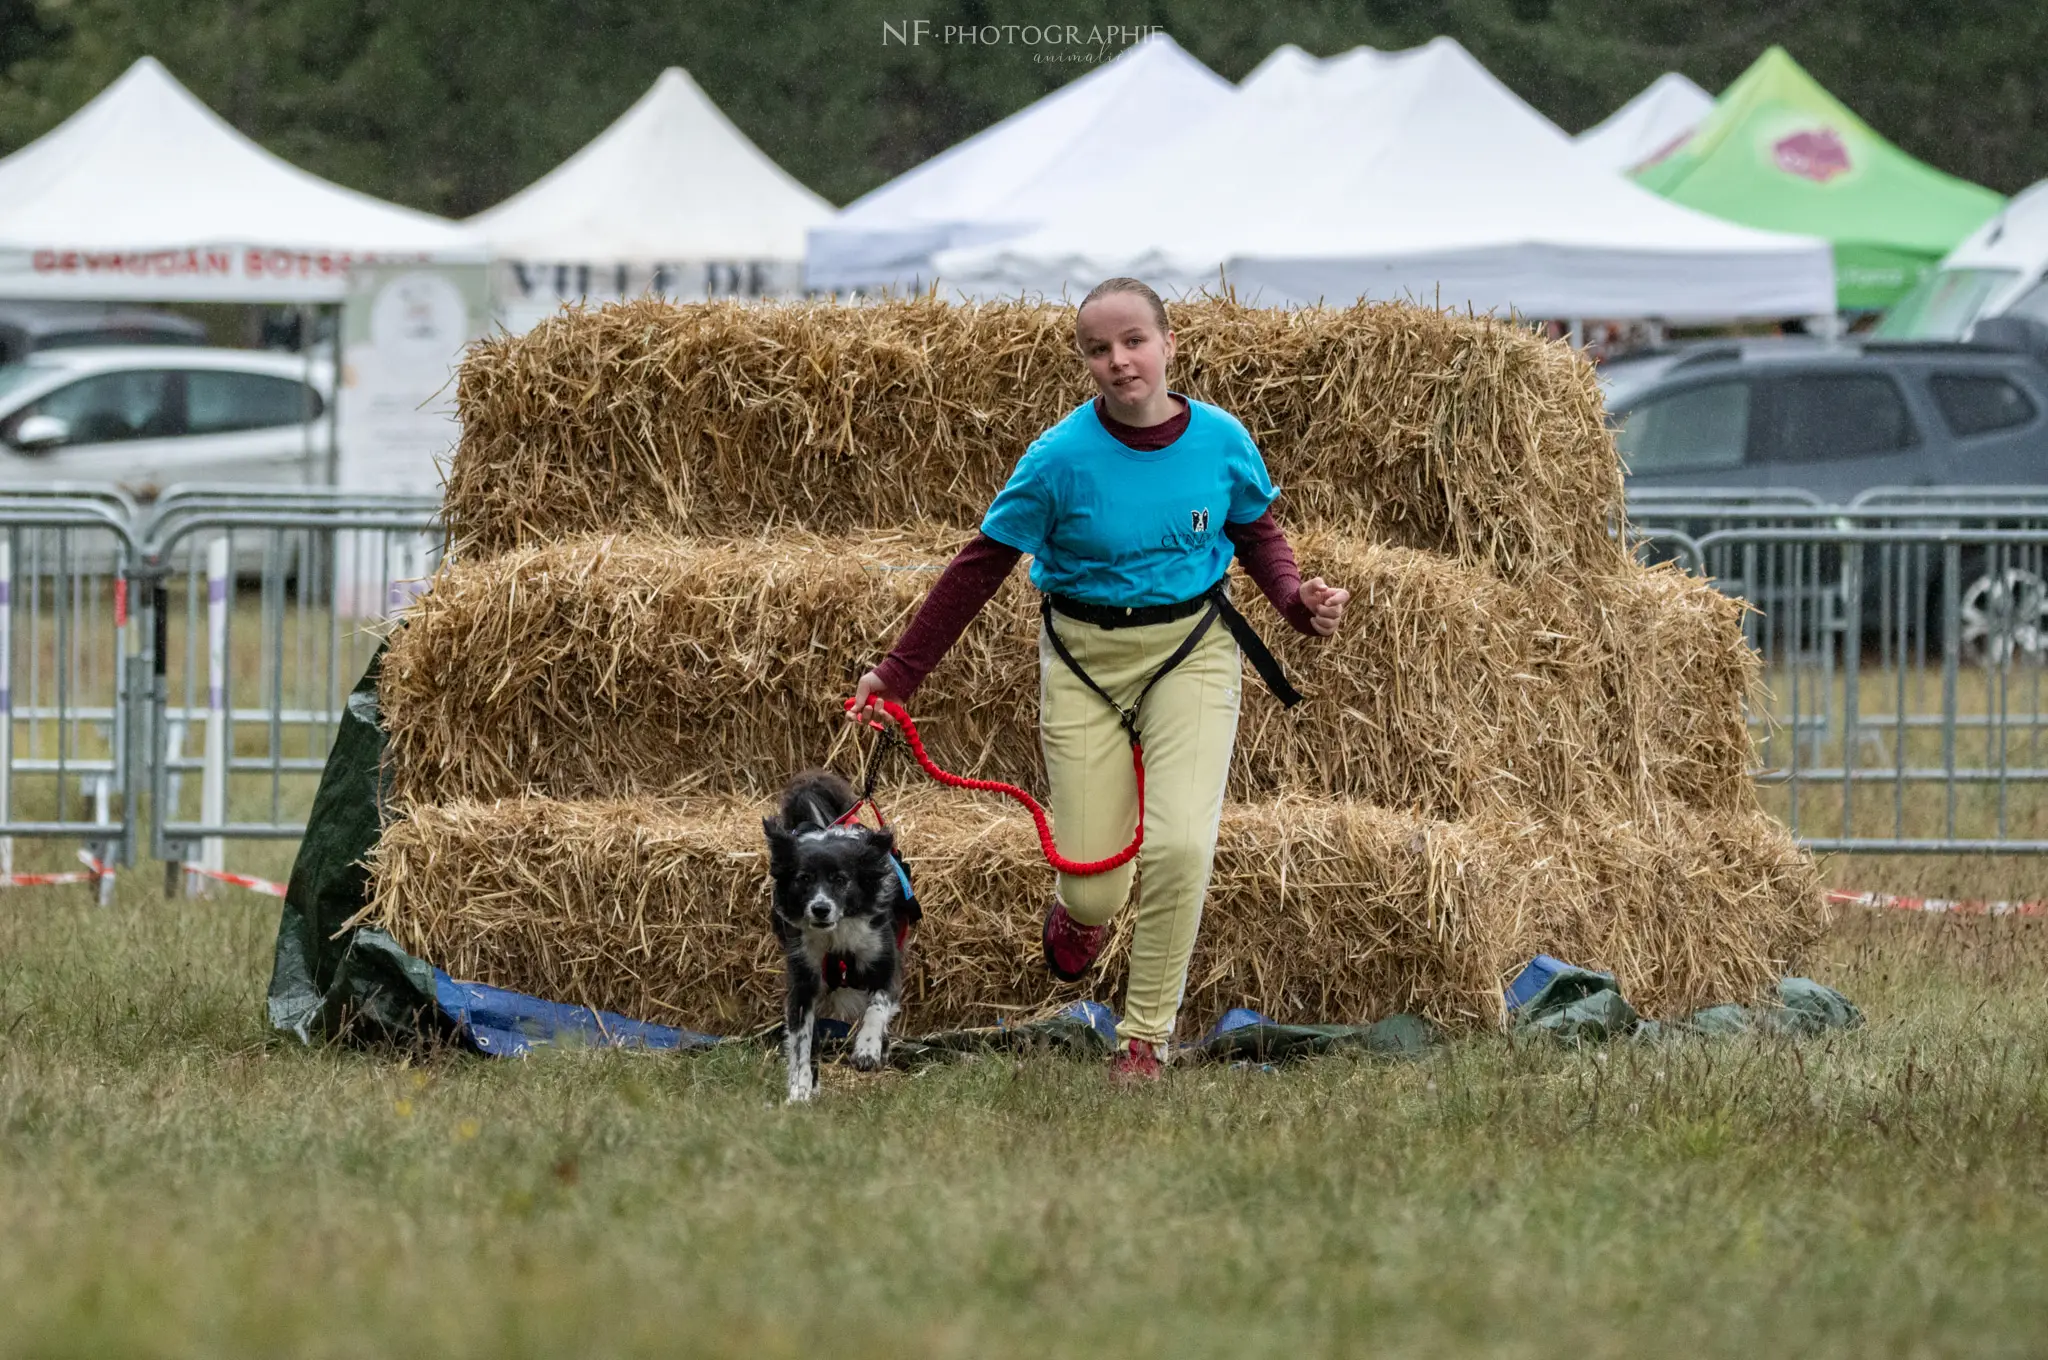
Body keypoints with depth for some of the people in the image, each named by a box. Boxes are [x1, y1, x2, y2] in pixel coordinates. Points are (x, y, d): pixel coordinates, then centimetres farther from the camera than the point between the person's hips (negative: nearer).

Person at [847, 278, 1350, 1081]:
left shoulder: (1221, 441, -9)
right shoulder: (1063, 457, -15)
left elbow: (1258, 533, 10)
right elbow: (980, 567, -7)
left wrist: (1300, 600, -10)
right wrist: (898, 673, -8)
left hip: (1190, 651, 1)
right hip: (1086, 660, -1)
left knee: (1180, 846, -18)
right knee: (1095, 887, -1)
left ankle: (1145, 1038, 1)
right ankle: (1079, 909, 42)